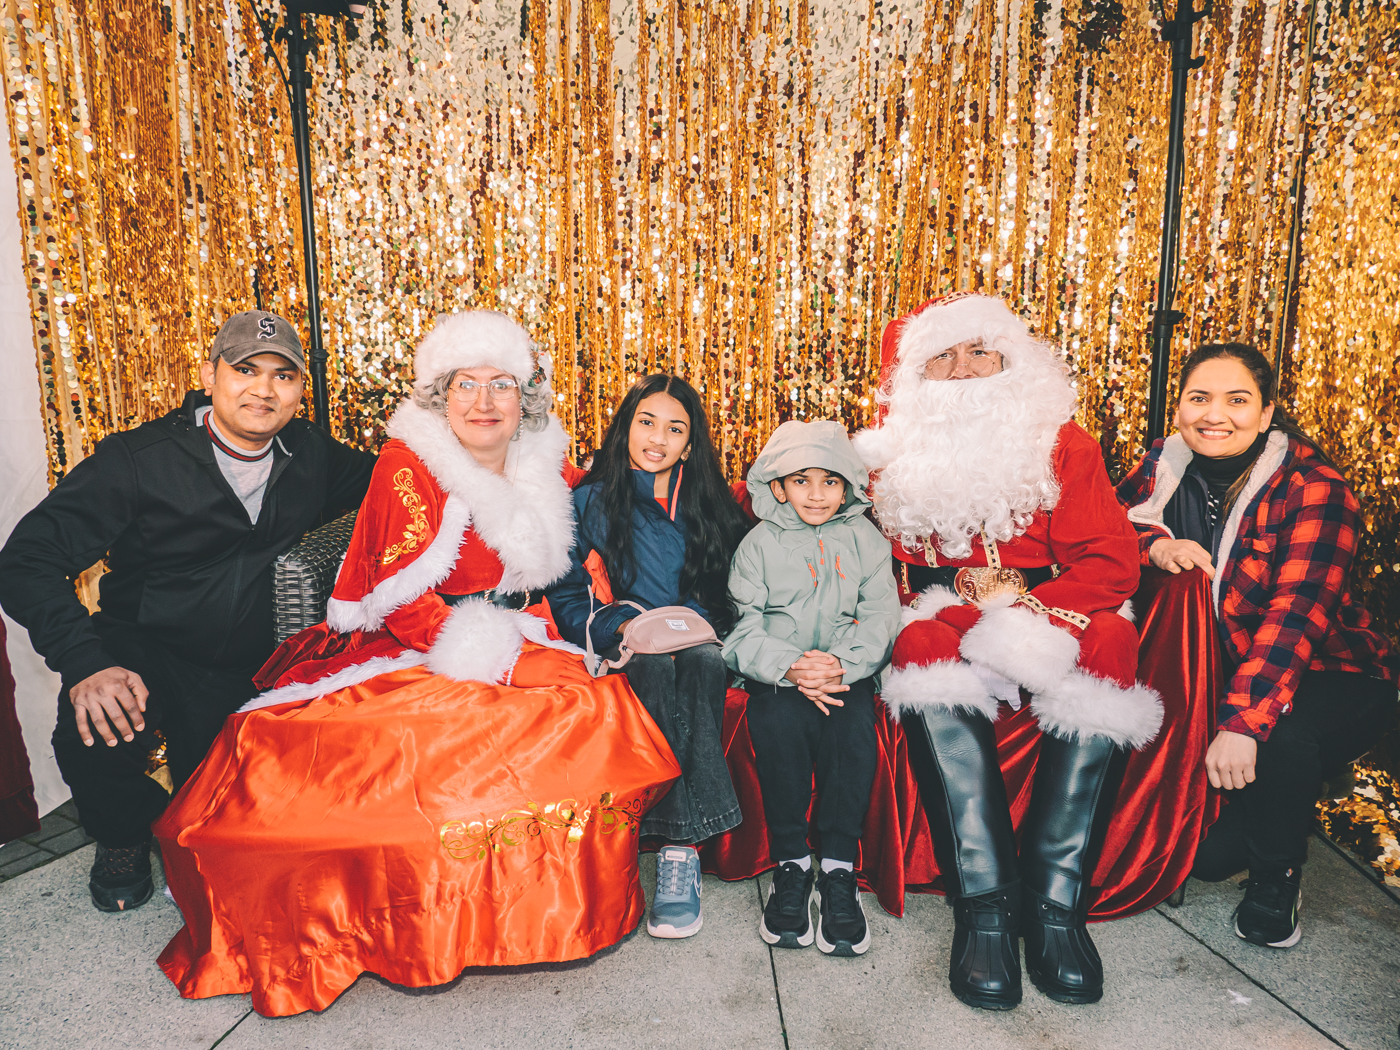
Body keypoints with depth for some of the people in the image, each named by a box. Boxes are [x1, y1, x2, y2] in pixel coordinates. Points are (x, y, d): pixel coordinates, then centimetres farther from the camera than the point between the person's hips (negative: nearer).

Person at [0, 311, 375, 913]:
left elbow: (373, 480, 21)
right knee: (95, 739, -30)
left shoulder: (309, 453, -1)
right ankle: (124, 837, 8)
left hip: (252, 663, 2)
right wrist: (86, 662, -32)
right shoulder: (136, 461, -14)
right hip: (142, 653, -2)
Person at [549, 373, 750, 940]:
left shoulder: (708, 505, 13)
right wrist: (622, 627, -14)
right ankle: (680, 844, -36)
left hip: (696, 643, 1)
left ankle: (677, 849, -36)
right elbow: (564, 598, 4)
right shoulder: (590, 502, 8)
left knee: (704, 661, -34)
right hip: (622, 652, -1)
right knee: (657, 663, -35)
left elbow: (731, 594, 13)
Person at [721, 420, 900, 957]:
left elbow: (880, 618, 2)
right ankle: (791, 862, -14)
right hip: (777, 673, 0)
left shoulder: (864, 539, 10)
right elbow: (745, 629, -1)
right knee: (779, 721, -30)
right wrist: (790, 667, -20)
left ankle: (838, 868, -16)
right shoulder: (758, 545, 7)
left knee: (854, 725, -29)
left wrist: (842, 662, -17)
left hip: (848, 671, 1)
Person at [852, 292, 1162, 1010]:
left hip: (1049, 624, 1)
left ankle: (1055, 898, -25)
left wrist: (1024, 610, -20)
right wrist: (974, 620, -17)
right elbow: (883, 572, 0)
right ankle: (984, 906, -32)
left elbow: (1112, 562, -2)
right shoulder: (897, 452, 9)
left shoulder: (1059, 440, 7)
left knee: (1106, 646, -30)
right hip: (945, 623, 0)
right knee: (925, 649, -33)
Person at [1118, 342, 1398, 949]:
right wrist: (1155, 543, -25)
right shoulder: (1168, 465, -3)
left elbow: (1298, 610, -29)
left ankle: (1277, 877, -5)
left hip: (1327, 675, -3)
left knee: (1279, 736, -36)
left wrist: (1242, 722, -39)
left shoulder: (1315, 488, -19)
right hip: (1207, 674, 3)